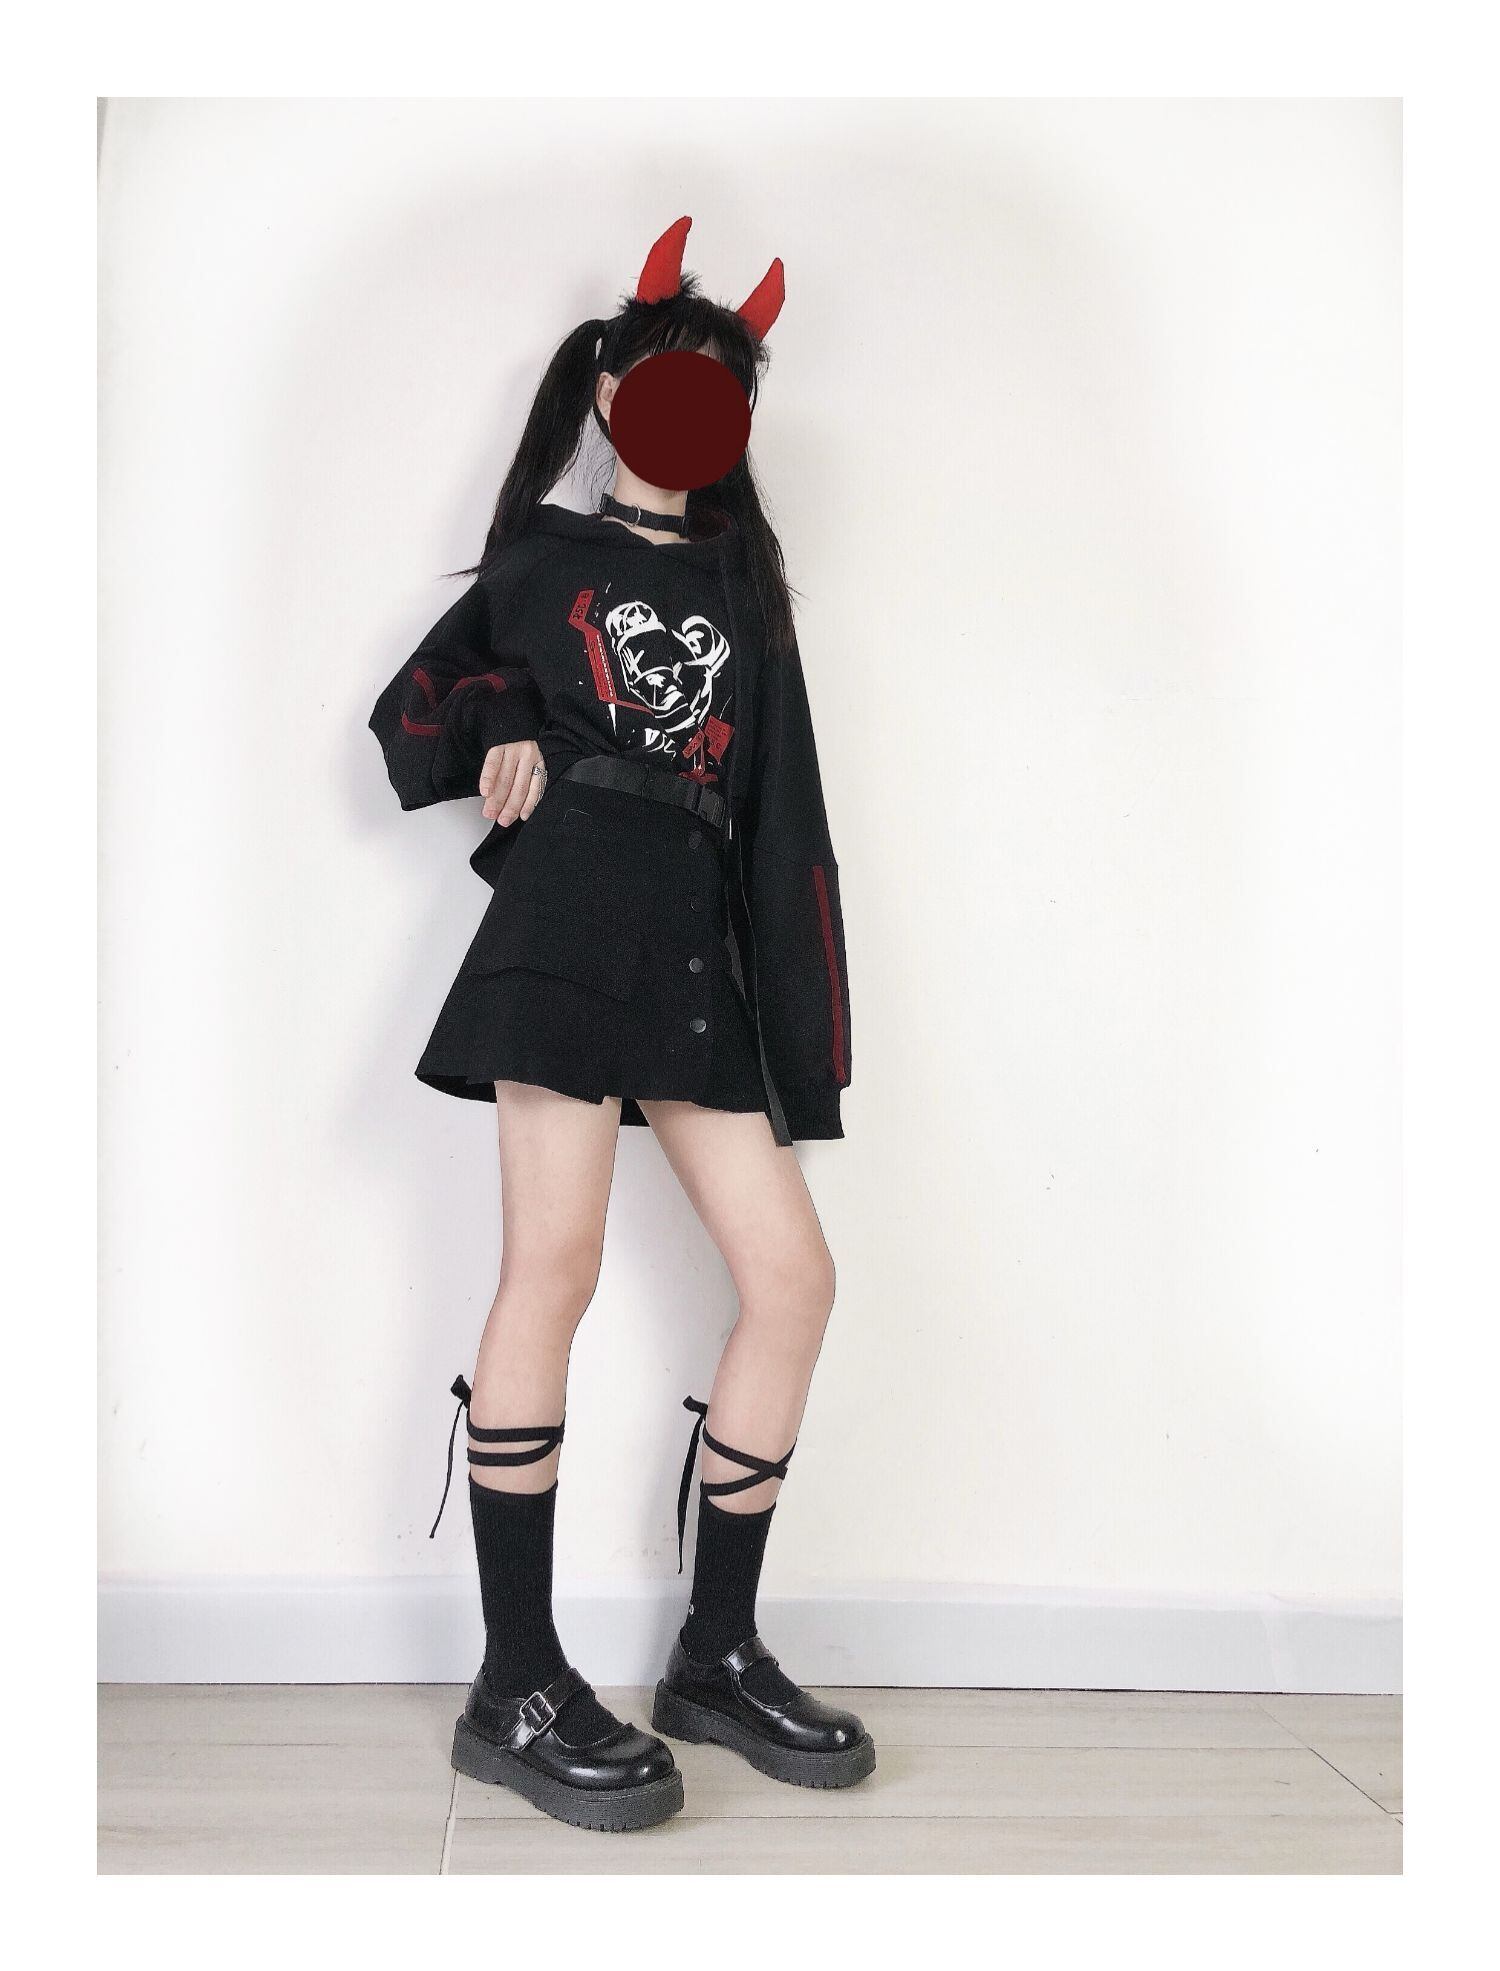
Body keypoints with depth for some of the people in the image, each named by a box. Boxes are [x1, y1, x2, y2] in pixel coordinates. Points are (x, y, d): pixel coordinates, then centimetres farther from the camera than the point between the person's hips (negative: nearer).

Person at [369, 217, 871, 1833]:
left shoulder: (739, 578, 25)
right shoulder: (541, 558, 17)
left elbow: (778, 806, 18)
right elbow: (409, 712, 20)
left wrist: (797, 1014, 9)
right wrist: (502, 733, -2)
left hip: (701, 941, 5)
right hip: (571, 908, -4)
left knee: (792, 1275, -4)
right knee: (555, 1263, -14)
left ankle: (718, 1654, 9)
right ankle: (516, 1688, -6)